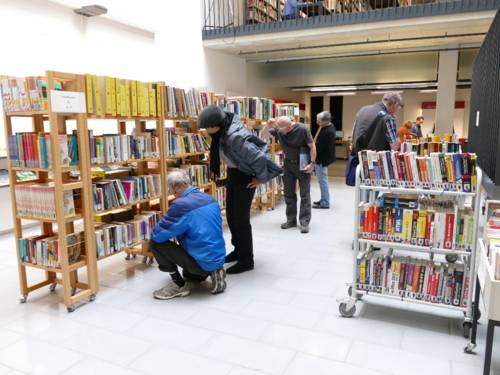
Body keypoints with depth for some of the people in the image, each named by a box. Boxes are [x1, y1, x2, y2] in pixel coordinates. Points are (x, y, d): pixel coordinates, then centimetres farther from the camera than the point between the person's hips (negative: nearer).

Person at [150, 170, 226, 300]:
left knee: (156, 243, -5)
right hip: (218, 259, 9)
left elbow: (157, 235, -16)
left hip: (202, 263, -8)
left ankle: (180, 285, 3)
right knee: (187, 274, 37)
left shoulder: (181, 204, -20)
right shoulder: (210, 199, 5)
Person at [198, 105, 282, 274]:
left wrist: (261, 179, -16)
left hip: (245, 177, -9)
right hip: (233, 173, 9)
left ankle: (247, 260, 10)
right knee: (231, 215, 15)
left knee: (241, 218, -4)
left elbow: (258, 158, -31)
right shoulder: (223, 130, -6)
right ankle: (238, 250, 31)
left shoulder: (234, 137, -33)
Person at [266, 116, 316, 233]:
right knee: (288, 193, 9)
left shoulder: (302, 129, -20)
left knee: (305, 194, -2)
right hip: (288, 164, 5)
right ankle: (291, 220, 19)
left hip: (303, 165, -4)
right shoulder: (278, 130, -9)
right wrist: (268, 125, -20)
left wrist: (312, 163, -18)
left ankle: (304, 222, 2)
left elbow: (312, 146, -13)